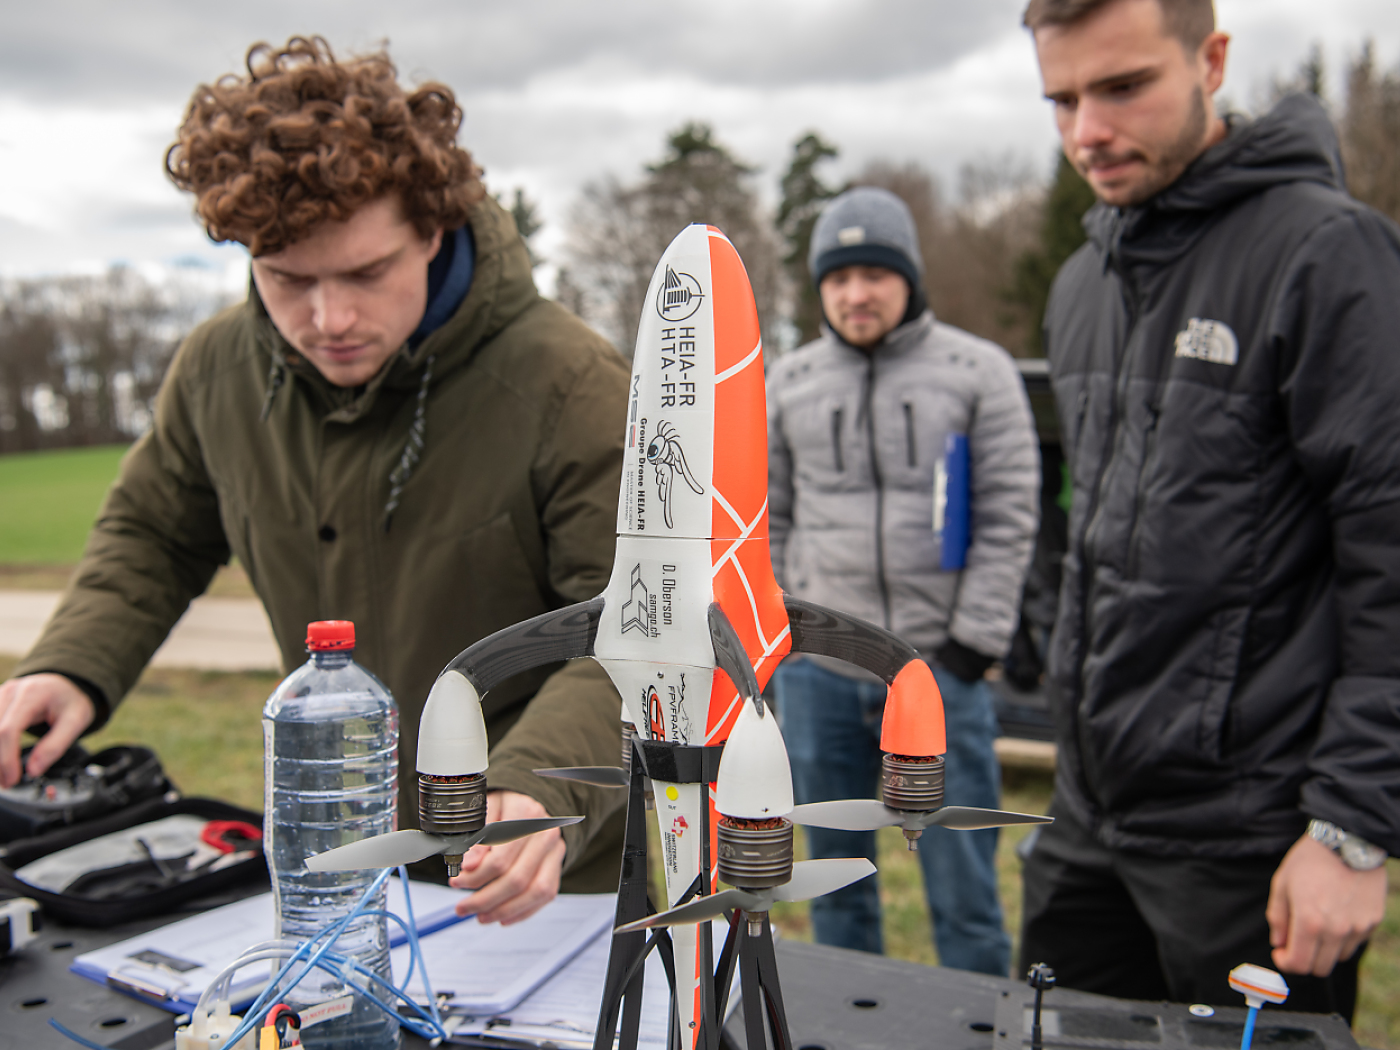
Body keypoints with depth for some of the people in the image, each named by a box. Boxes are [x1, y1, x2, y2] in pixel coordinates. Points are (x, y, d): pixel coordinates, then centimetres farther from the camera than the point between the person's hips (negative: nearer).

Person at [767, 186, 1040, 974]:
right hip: (817, 671, 3)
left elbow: (1009, 519, -3)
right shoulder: (789, 383, 9)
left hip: (938, 670, -3)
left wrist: (973, 643, -9)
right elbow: (767, 519, 13)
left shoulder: (979, 371, 1)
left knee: (963, 887, 4)